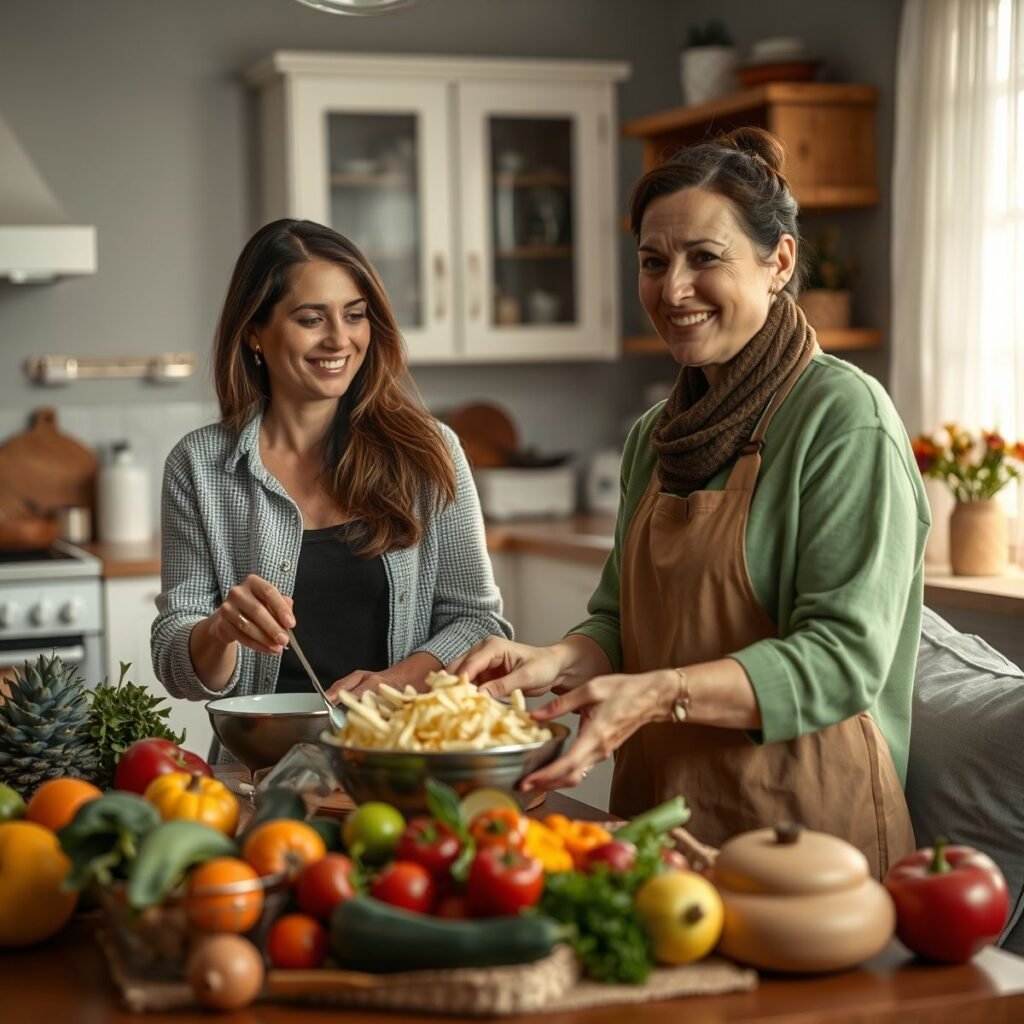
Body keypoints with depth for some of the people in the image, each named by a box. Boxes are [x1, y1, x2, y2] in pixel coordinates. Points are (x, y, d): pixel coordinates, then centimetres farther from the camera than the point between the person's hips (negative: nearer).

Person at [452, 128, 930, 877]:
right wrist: (558, 662, -7)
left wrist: (661, 693, -26)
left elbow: (845, 655, -15)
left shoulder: (845, 416, -9)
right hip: (657, 808, 5)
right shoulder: (656, 435, 13)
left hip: (801, 824, -5)